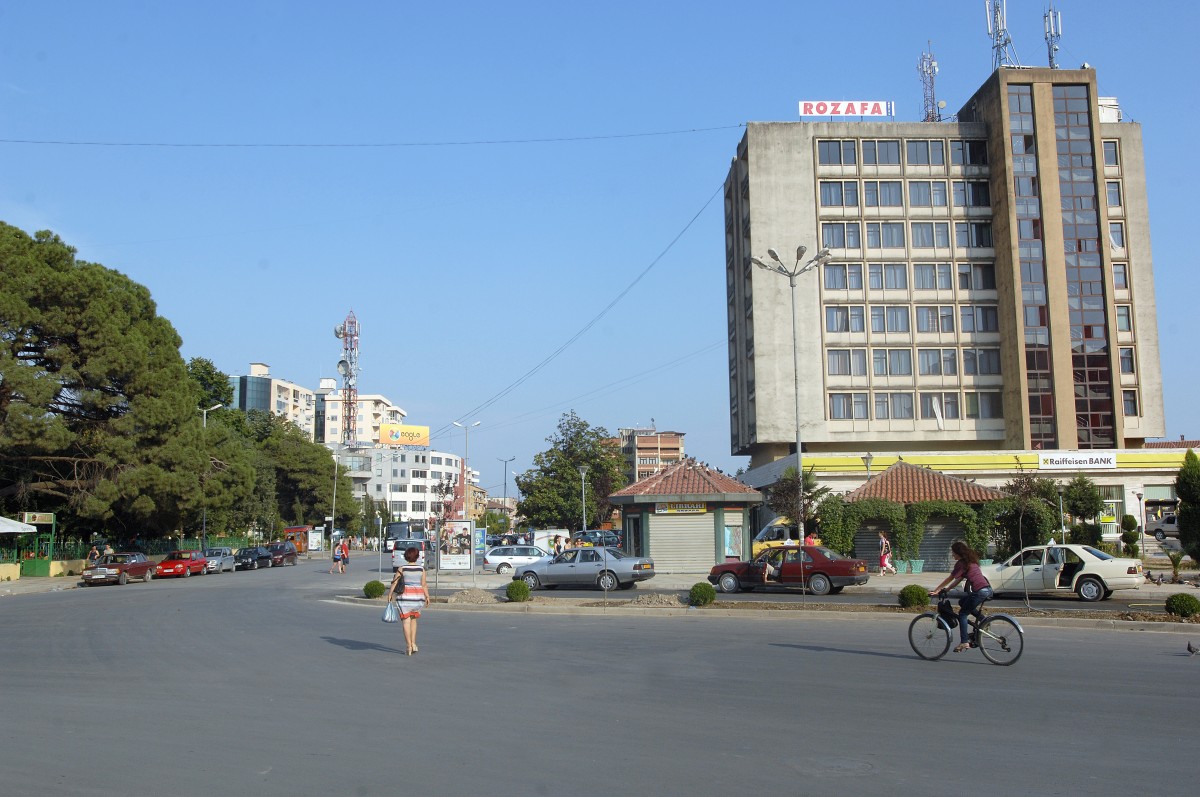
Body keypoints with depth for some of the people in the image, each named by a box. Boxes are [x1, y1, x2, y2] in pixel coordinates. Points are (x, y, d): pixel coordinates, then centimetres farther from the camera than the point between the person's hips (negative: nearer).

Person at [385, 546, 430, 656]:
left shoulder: (402, 569, -4)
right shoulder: (421, 569, -1)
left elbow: (394, 582, -3)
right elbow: (424, 585, -2)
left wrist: (389, 594, 6)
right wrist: (427, 597, 6)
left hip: (405, 597, -2)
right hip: (418, 597, 2)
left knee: (406, 621, 2)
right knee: (413, 619, 19)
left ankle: (408, 646, -1)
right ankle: (413, 643, 15)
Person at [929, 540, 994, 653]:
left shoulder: (961, 563, -7)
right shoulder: (969, 561, 20)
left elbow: (950, 579, -5)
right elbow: (959, 579, 23)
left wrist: (936, 590, 2)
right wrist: (946, 589, 20)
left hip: (980, 591, -9)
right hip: (987, 589, 9)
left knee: (962, 614, 1)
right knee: (962, 602, 25)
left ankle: (964, 643, -4)